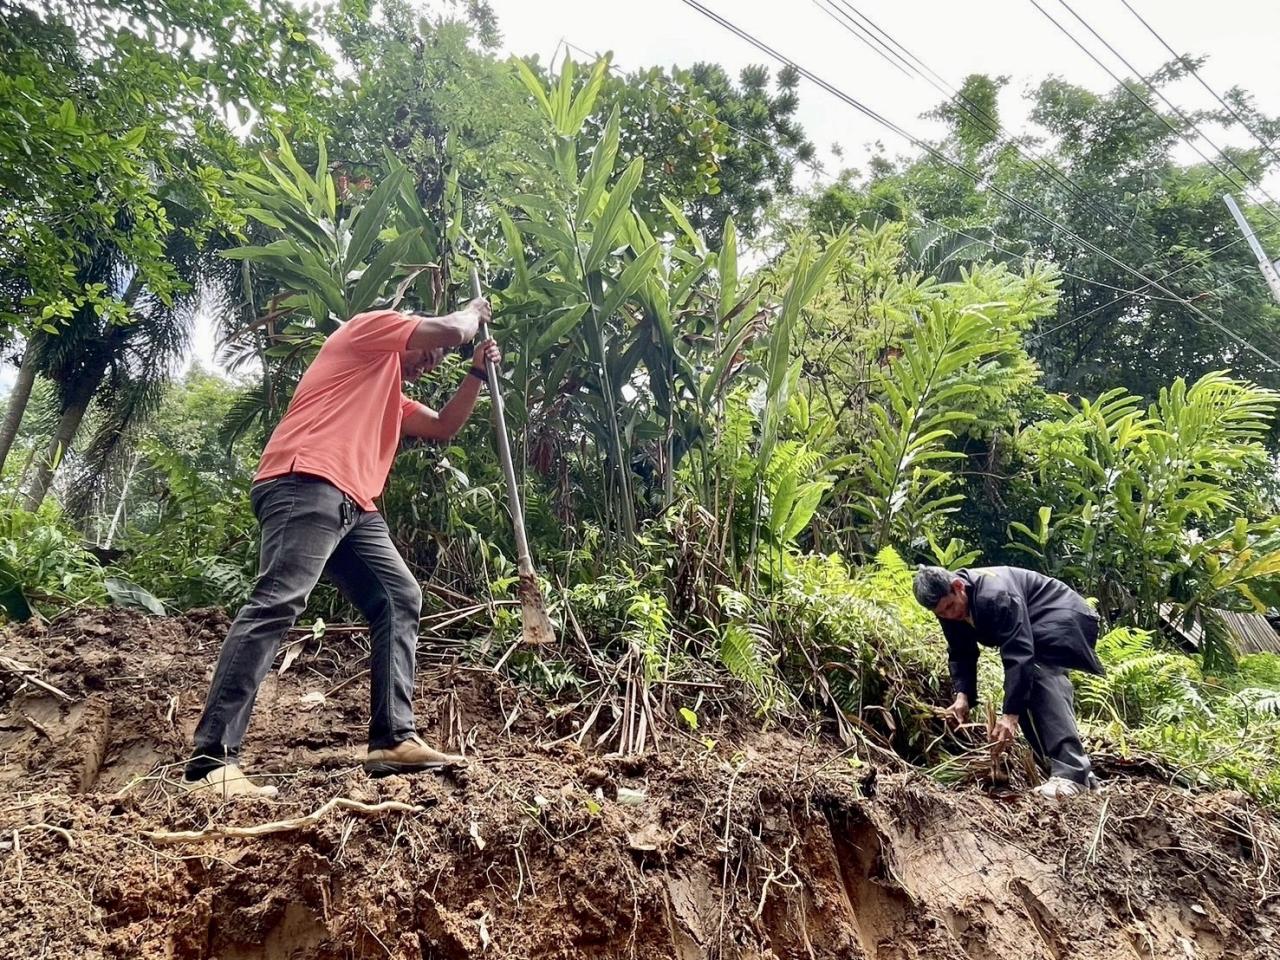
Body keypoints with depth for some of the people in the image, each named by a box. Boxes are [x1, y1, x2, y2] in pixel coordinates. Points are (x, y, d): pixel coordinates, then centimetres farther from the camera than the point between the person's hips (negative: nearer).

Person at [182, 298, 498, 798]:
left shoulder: (392, 399, 36)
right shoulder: (371, 327, 11)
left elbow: (444, 426, 36)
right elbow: (450, 329, 1)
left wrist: (477, 371, 30)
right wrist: (474, 310, 23)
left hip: (353, 504, 10)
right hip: (306, 484, -10)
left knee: (400, 599, 2)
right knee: (277, 604, -19)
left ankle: (394, 738, -3)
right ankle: (210, 762, -21)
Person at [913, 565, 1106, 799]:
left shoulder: (996, 596, -38)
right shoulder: (949, 605, -11)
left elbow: (1019, 655, -40)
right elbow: (960, 654, -4)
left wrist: (1010, 714, -42)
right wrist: (962, 696, -20)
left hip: (1063, 616, -9)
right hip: (1031, 629, 9)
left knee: (1040, 676, -30)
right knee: (1023, 692, 2)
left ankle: (1072, 772, -33)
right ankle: (1080, 771, 12)